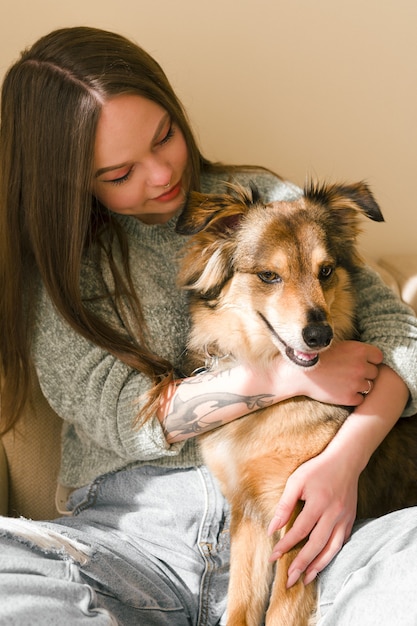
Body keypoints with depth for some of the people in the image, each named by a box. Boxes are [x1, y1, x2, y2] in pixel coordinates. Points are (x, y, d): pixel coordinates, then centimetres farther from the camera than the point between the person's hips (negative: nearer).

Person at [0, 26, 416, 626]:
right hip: (132, 525, 0)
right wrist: (291, 375, -11)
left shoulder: (261, 199, 8)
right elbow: (114, 415, -6)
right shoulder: (55, 265, 5)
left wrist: (344, 459, -15)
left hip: (287, 514, 1)